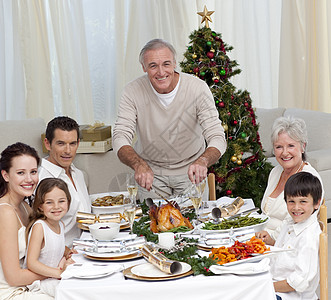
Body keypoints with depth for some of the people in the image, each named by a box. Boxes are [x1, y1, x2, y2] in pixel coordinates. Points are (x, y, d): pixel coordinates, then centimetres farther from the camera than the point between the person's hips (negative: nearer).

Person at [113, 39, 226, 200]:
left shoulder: (198, 88, -18)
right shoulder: (133, 92, -16)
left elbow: (217, 138, -22)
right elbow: (120, 138, -21)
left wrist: (202, 161, -46)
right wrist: (139, 165, -43)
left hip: (190, 170, 0)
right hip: (151, 171, 0)